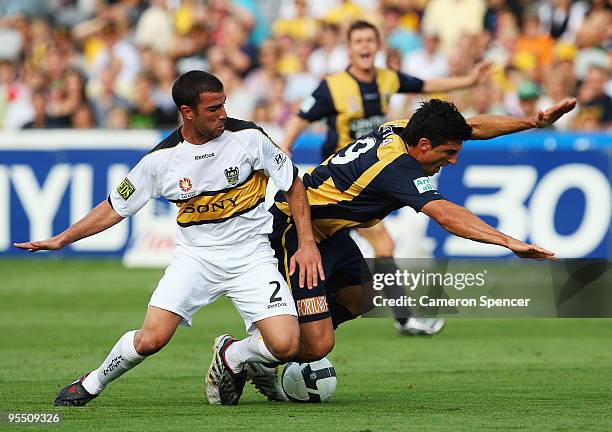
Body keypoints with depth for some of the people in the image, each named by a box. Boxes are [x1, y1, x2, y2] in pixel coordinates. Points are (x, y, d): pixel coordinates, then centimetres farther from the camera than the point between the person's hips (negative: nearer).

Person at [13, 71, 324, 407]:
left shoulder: (248, 136, -11)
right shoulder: (161, 159, -8)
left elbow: (293, 185, 1)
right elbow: (116, 207, 5)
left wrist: (307, 243, -6)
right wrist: (61, 239, 0)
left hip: (251, 257, 0)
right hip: (195, 255, 0)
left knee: (285, 346, -19)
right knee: (151, 339, -18)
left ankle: (231, 356, 15)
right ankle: (91, 384, 12)